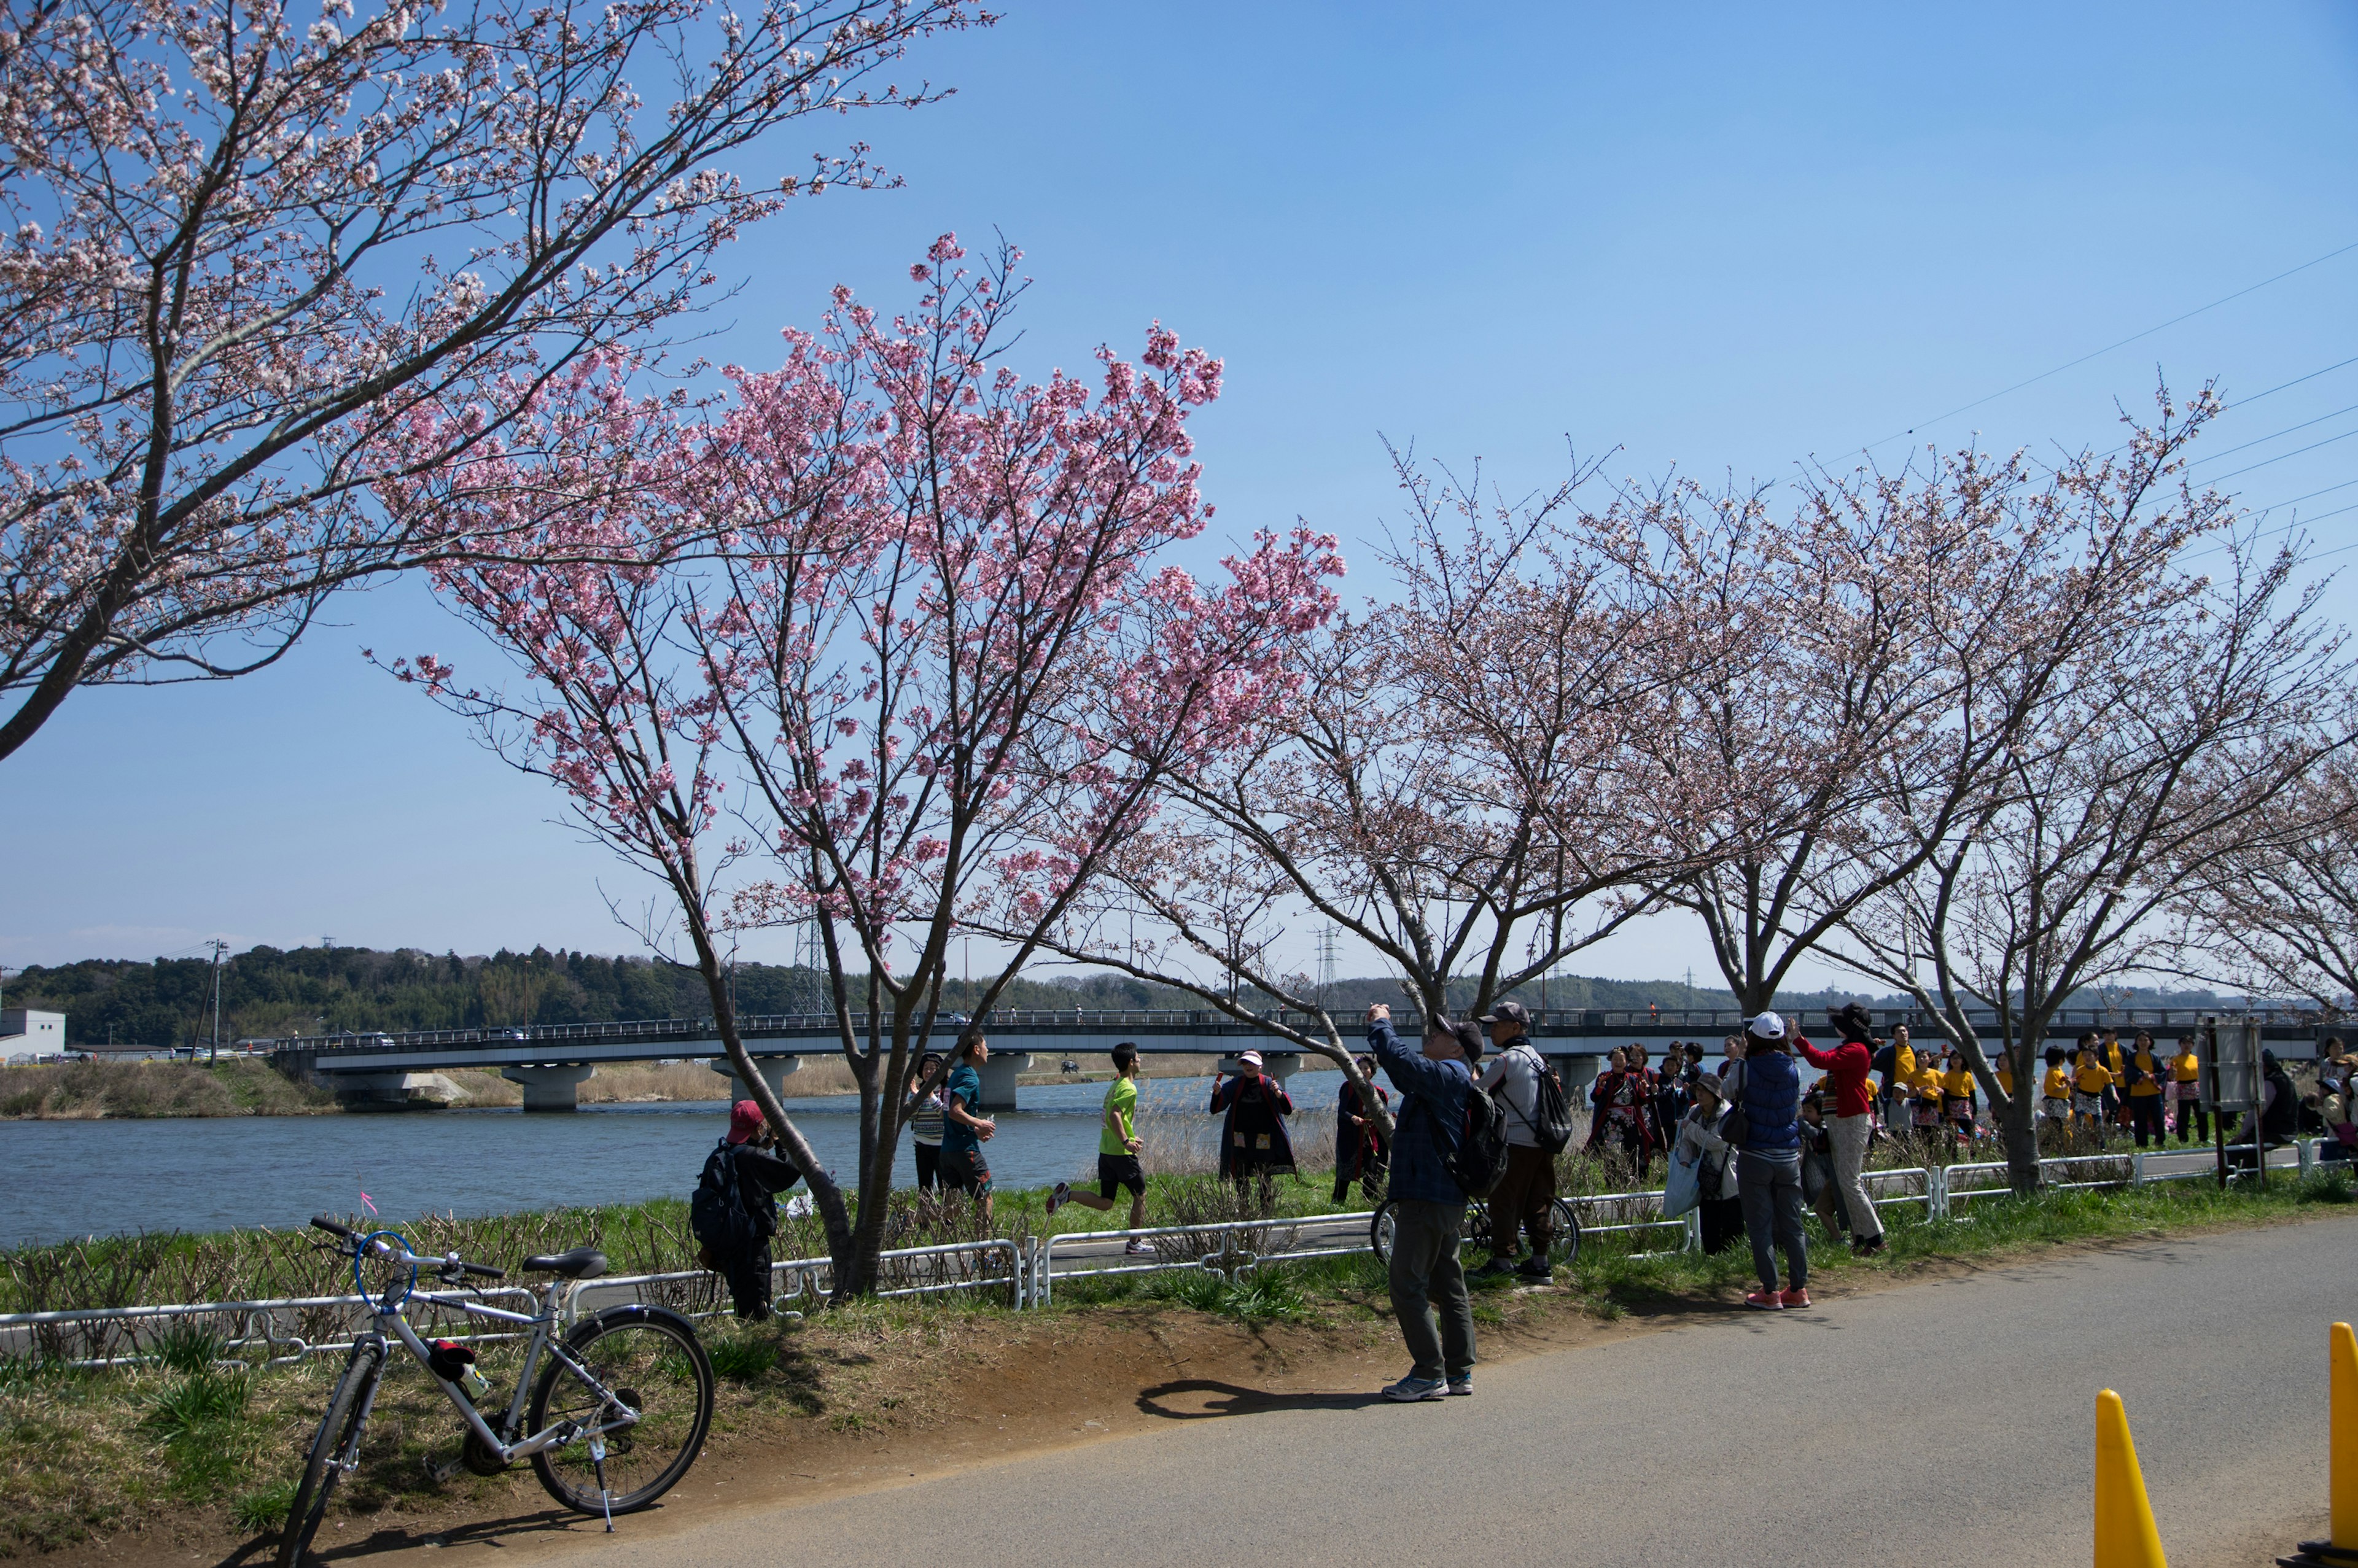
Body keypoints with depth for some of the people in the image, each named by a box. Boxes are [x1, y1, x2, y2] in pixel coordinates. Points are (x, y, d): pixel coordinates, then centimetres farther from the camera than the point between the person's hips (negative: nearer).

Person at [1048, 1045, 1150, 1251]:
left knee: (1105, 1203, 10)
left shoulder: (1115, 1085, 16)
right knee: (1140, 1194, 7)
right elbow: (1115, 1114, -27)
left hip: (1105, 1151, 8)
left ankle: (1067, 1194, -7)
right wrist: (1126, 1141, -30)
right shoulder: (1129, 1089, -13)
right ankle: (1134, 1243, 11)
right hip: (1122, 1154, -8)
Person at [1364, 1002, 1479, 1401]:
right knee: (1449, 1286, 13)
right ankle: (1459, 1372, 18)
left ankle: (1429, 1374, -6)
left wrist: (1380, 1024, -11)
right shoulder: (1454, 1080, 17)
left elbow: (1397, 1058, -26)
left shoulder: (1447, 1075, -15)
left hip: (1426, 1199, -11)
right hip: (1448, 1198, 11)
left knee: (1408, 1286, -7)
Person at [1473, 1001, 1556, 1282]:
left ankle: (1500, 1263, -2)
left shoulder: (1506, 1060, -14)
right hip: (1542, 1142, 8)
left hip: (1516, 1143, -8)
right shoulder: (1536, 1057, 14)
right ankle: (1540, 1262, 15)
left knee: (1504, 1202, -3)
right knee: (1537, 1202, 12)